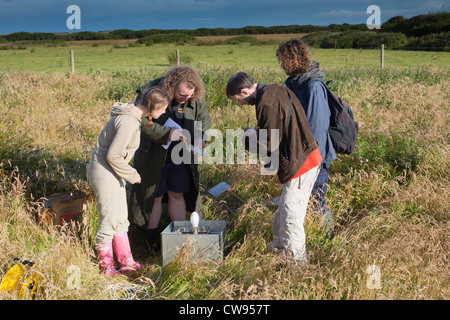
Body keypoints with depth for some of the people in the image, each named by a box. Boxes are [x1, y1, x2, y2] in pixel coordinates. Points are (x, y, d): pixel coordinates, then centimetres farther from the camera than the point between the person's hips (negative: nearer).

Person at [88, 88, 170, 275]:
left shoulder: (133, 116, 6)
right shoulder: (128, 122, -24)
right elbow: (113, 156, -25)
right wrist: (132, 175, -13)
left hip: (113, 174, 10)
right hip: (104, 173, -10)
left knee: (121, 220, 16)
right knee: (109, 222, 0)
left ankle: (126, 263, 27)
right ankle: (106, 268, 15)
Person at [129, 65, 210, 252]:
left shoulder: (196, 98, -8)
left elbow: (203, 118, 6)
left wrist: (200, 137, -14)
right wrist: (166, 133, -35)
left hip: (181, 156, 3)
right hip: (154, 156, -3)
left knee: (177, 194, 11)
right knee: (154, 196, 7)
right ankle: (152, 239, 23)